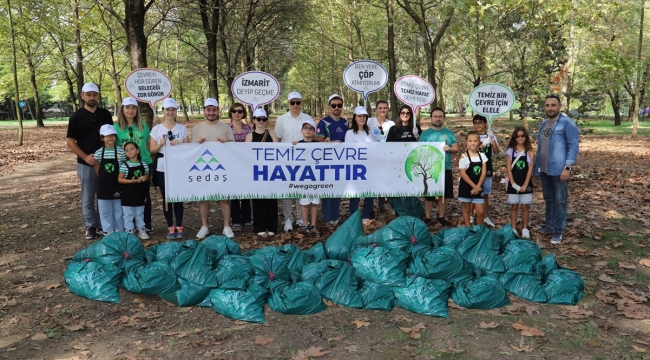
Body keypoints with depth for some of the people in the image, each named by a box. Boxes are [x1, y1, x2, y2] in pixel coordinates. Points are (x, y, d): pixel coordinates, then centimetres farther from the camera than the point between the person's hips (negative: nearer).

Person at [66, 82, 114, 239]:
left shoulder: (105, 114, 5)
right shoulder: (77, 116, -3)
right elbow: (70, 141, -4)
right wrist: (85, 157, -15)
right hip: (86, 164, -2)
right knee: (88, 198, 6)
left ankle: (103, 225, 20)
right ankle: (91, 226, 18)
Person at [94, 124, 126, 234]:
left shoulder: (120, 151, -4)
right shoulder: (98, 153, -2)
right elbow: (98, 171, 3)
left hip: (117, 185, -1)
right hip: (104, 185, 1)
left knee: (118, 209, 9)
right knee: (105, 210, 7)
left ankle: (119, 231, 19)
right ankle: (109, 231, 18)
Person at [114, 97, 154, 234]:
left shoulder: (143, 125, 4)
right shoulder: (116, 127, -2)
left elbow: (150, 144, 14)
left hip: (144, 164, 1)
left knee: (145, 194, 8)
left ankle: (147, 224, 18)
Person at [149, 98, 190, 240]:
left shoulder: (182, 128, 4)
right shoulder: (157, 129, 2)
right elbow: (152, 150, 2)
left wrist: (179, 144, -13)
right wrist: (160, 144, -16)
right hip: (162, 169, 0)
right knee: (166, 198, 5)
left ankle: (179, 227, 10)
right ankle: (170, 227, 13)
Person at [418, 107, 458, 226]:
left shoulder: (449, 133, 7)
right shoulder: (425, 133, 2)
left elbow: (456, 148, 3)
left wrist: (449, 148, -18)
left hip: (445, 169, 2)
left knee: (443, 194, 8)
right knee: (428, 194, 4)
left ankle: (441, 217, 20)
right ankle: (427, 217, 14)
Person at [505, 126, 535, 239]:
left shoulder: (530, 152, -2)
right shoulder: (510, 151, -1)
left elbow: (530, 169, -6)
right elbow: (508, 168, -3)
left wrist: (525, 185, -12)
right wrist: (513, 184, -11)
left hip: (525, 183, 0)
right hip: (513, 184, 1)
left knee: (524, 206, 7)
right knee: (514, 206, 8)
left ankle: (525, 229, 17)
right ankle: (513, 229, 16)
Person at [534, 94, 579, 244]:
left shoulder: (567, 123, -9)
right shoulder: (544, 123, 13)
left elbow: (574, 146, -13)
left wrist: (567, 167, -19)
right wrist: (537, 166, 15)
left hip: (559, 170, -7)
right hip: (544, 170, 7)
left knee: (560, 201, 0)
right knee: (548, 199, 17)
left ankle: (558, 231, 7)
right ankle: (549, 225, 28)